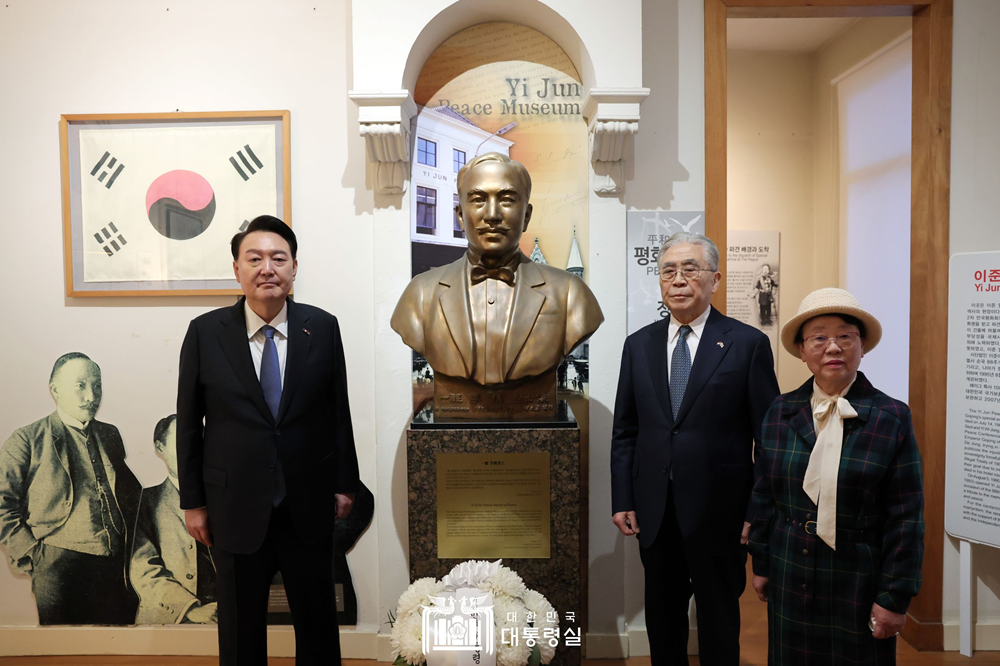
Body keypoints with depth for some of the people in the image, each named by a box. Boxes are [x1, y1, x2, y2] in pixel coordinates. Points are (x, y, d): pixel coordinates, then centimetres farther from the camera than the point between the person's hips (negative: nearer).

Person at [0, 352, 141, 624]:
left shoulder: (110, 435, 16)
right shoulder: (28, 439, 3)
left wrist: (131, 548, 12)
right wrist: (32, 556, -8)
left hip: (117, 569, 4)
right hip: (60, 568, -3)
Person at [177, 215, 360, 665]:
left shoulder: (323, 328, -4)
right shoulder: (205, 333, -5)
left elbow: (338, 411, 1)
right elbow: (189, 422, 0)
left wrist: (345, 484, 3)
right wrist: (192, 502, 2)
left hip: (309, 505, 1)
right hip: (235, 506, 0)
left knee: (318, 620, 16)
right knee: (240, 629, 18)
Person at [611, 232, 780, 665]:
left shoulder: (748, 344, -6)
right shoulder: (639, 344, 5)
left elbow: (769, 435, -5)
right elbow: (624, 431, 6)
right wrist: (622, 500, 2)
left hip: (718, 511, -3)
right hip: (654, 511, 3)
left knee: (719, 620, 16)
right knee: (661, 617, 19)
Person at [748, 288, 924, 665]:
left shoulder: (892, 418, -9)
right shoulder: (779, 413, -1)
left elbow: (906, 519, -8)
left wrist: (895, 598, -8)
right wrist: (761, 564, 9)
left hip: (859, 585, -2)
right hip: (790, 582, 3)